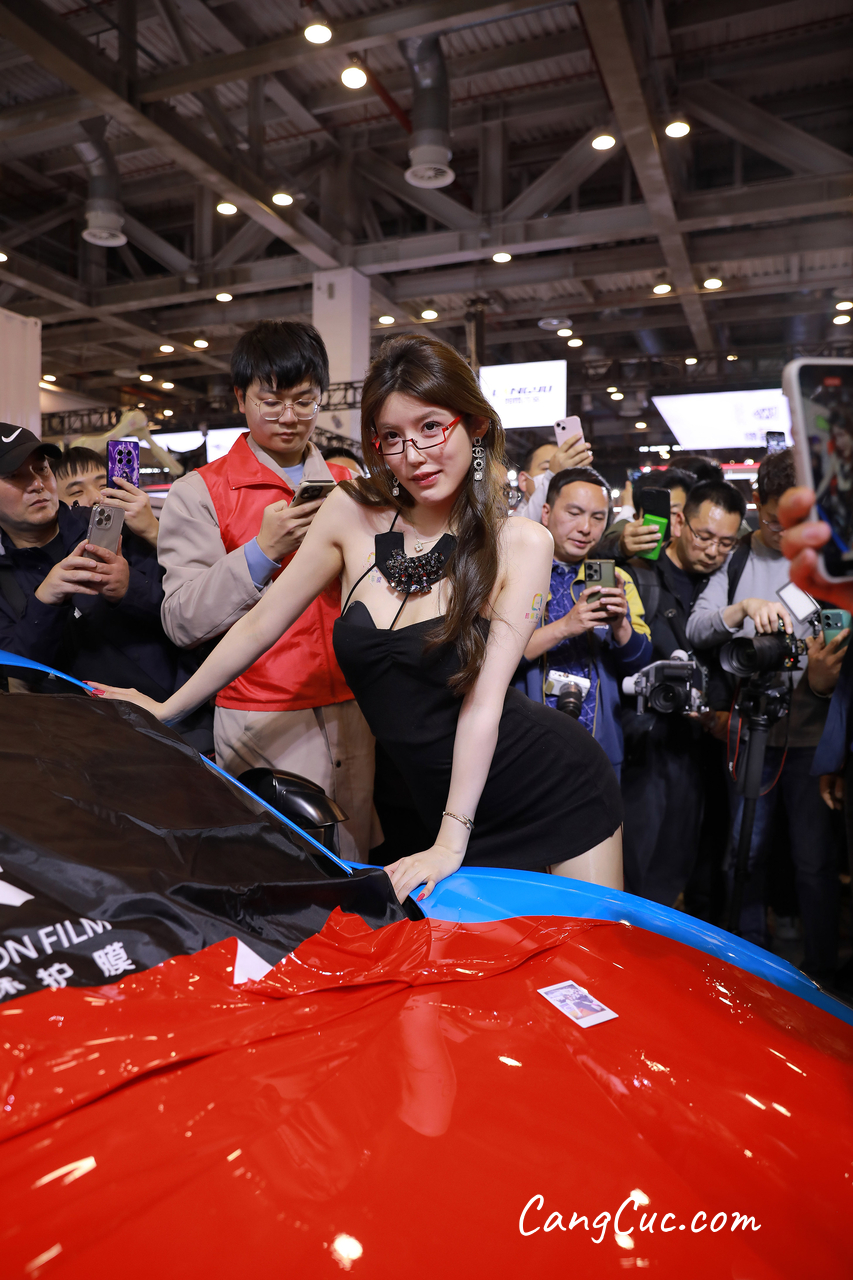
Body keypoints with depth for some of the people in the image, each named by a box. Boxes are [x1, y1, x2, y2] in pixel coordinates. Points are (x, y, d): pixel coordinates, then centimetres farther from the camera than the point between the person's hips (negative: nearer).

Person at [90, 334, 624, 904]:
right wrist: (164, 709, 12)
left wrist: (450, 842, -22)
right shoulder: (353, 514, -5)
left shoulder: (520, 543, -10)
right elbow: (261, 624, 4)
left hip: (557, 789, -1)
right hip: (431, 799, 2)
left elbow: (483, 698, -17)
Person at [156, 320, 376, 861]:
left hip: (355, 713, 4)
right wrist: (262, 551, -17)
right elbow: (183, 621, -7)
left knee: (358, 868, 10)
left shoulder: (349, 485, 13)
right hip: (264, 724, -3)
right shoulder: (200, 492, 1)